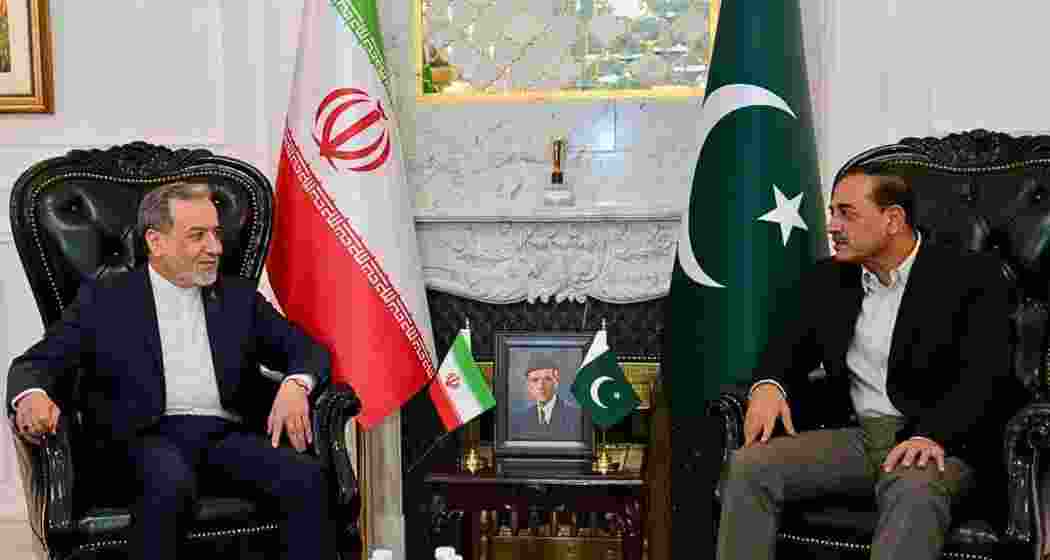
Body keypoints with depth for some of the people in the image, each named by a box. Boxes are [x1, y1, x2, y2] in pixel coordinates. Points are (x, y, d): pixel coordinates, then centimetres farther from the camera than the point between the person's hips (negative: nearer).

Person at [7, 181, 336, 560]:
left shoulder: (239, 297, 20)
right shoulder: (104, 299, 13)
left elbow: (307, 350, 17)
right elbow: (38, 362, 8)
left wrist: (295, 385, -8)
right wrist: (32, 395, -18)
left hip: (227, 437, 3)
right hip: (147, 438, -2)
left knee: (308, 477, -27)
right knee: (171, 482, -38)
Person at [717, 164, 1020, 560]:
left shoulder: (970, 275, -3)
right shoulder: (829, 279, 14)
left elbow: (985, 374, -13)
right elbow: (792, 345, 19)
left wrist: (932, 436, -29)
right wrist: (768, 385, -6)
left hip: (937, 442, -5)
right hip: (855, 436, 5)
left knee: (915, 491, -39)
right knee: (747, 467, -19)